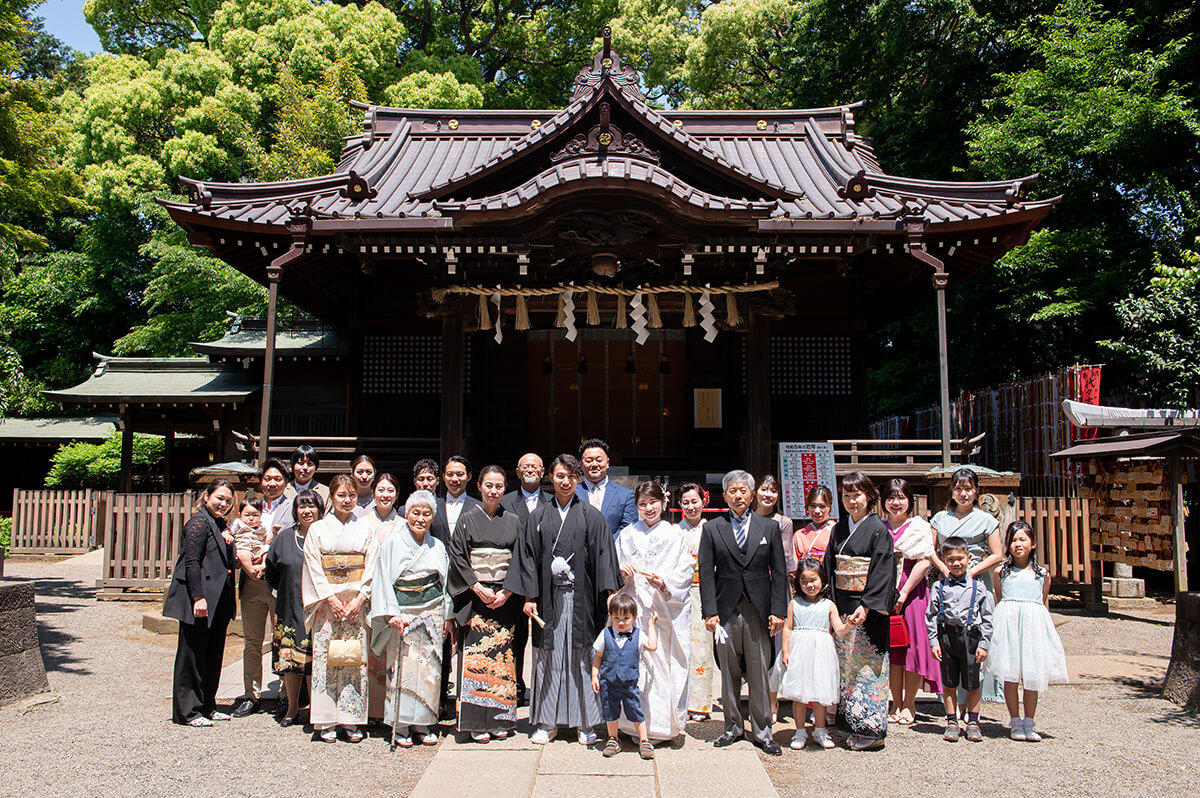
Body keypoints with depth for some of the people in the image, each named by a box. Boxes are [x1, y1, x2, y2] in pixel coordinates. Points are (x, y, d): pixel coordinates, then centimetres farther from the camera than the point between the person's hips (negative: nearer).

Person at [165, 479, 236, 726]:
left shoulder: (220, 525, 16)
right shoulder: (199, 523, -11)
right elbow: (192, 562, -18)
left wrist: (226, 537, 6)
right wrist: (198, 597, -22)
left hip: (218, 603, 9)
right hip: (198, 602, -9)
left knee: (213, 655, 14)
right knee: (192, 655, 0)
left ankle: (206, 706, 24)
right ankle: (187, 711, 9)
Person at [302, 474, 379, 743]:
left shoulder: (364, 531, 9)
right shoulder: (317, 529, 6)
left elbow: (371, 569, 3)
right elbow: (314, 569, -1)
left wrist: (359, 598, -9)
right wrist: (331, 599, -10)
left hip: (357, 603, 1)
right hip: (326, 603, -1)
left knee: (355, 660, 0)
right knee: (326, 658, -2)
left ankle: (351, 720, 7)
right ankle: (327, 722, 6)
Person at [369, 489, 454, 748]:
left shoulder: (437, 546, 10)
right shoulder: (392, 542, -2)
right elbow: (384, 580, -4)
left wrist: (448, 616, 11)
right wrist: (391, 613, -13)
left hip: (431, 612, 4)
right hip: (402, 612, -3)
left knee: (430, 669, 3)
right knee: (402, 668, -5)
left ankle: (422, 724, 13)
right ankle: (400, 726, 7)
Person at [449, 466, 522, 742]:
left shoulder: (512, 521, 8)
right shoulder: (468, 519, 3)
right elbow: (458, 557, -1)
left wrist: (506, 592, -6)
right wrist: (478, 589, -11)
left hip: (505, 598, 2)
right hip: (475, 596, -2)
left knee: (503, 654, 2)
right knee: (476, 654, -5)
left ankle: (500, 719, 11)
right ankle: (477, 722, 2)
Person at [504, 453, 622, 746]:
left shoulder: (591, 516, 4)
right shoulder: (539, 518, 9)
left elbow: (603, 556, 0)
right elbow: (528, 557, 7)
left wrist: (609, 594, -8)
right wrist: (529, 597, 0)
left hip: (582, 598, -1)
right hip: (549, 598, 2)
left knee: (583, 657, 2)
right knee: (548, 658, 6)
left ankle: (586, 722, 14)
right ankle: (547, 722, 18)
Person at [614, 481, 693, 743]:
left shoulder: (674, 535, 6)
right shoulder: (627, 534, 12)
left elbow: (686, 571, 2)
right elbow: (613, 566, 15)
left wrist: (665, 581, -14)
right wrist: (620, 570, -6)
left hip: (668, 608, -1)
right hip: (635, 607, 1)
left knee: (668, 663, -2)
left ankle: (666, 723, 10)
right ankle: (640, 724, 7)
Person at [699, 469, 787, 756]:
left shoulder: (770, 527, 7)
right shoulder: (712, 529, 5)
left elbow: (779, 572, 5)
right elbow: (706, 573, 2)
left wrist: (778, 610, -3)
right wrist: (709, 611, -6)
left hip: (759, 611, 0)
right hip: (726, 611, 0)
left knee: (760, 673, 4)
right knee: (729, 674, 8)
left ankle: (762, 731, 16)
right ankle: (733, 727, 22)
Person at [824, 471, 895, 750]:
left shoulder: (878, 529, -8)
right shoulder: (838, 529, 10)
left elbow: (882, 572, -14)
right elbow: (829, 568, 12)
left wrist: (866, 607, -22)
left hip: (868, 610, -6)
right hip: (842, 610, 6)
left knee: (868, 666, -1)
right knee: (846, 665, 9)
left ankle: (871, 729, 8)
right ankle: (851, 726, 18)